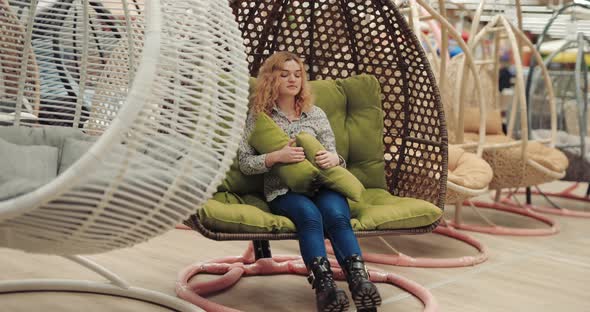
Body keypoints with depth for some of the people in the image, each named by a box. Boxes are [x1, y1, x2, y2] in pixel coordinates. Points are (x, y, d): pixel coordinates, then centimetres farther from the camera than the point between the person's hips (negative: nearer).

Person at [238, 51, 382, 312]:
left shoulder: (315, 114, 19)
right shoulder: (258, 117, 11)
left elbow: (334, 157, 15)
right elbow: (244, 163, 5)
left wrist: (334, 159, -11)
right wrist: (276, 157, -13)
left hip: (321, 185, 2)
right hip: (283, 191, -2)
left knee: (336, 213, -34)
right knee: (309, 214, -37)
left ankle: (360, 282, -47)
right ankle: (324, 286, -50)